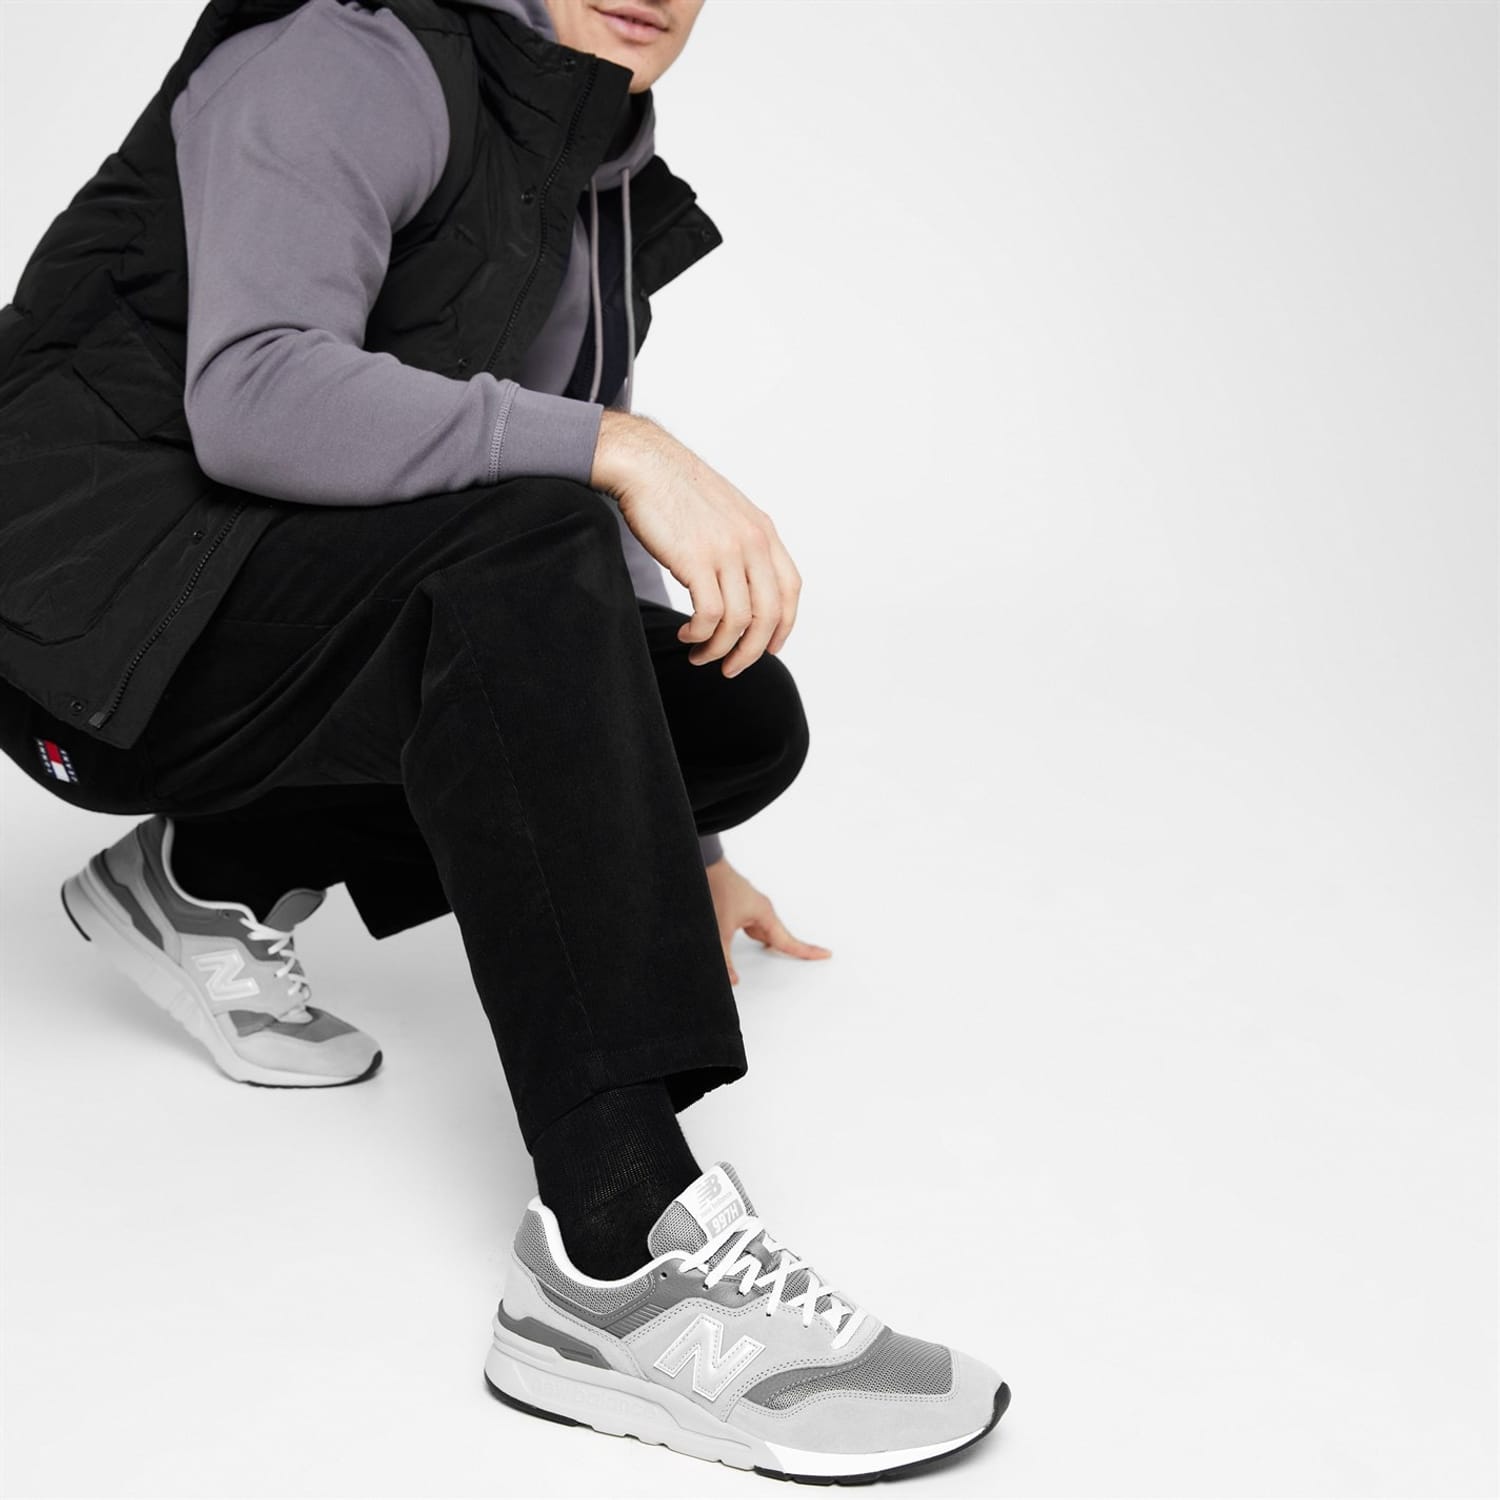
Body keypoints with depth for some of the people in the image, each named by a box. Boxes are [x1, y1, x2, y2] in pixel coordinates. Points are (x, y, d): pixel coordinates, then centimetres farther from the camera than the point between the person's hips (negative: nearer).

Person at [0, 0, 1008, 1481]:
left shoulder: (602, 192, 14)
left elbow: (608, 537, 22)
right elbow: (252, 394, -28)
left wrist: (676, 850, 25)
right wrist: (616, 450, -32)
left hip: (278, 625, 8)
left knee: (741, 719, -4)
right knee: (522, 551, -33)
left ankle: (212, 875, 6)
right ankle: (620, 1256, -39)